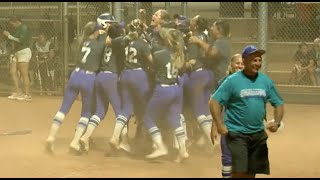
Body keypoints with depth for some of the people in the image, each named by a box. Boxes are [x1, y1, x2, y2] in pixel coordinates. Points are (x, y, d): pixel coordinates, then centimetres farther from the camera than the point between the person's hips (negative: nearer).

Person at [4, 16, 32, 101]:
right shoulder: (17, 29, 19)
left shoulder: (24, 28, -9)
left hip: (24, 52, -10)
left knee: (24, 74, -12)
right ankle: (17, 92, 8)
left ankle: (27, 95, -12)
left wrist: (9, 36, -17)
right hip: (17, 53, 10)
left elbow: (21, 40, -20)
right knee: (12, 72, 4)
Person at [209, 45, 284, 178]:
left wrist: (277, 122, -5)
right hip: (236, 133, -5)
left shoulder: (266, 81, 5)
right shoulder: (232, 80, -8)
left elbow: (278, 103, 13)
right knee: (239, 171, -12)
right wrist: (220, 124, -19)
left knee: (252, 172, 12)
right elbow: (214, 101, -8)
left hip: (258, 134, 5)